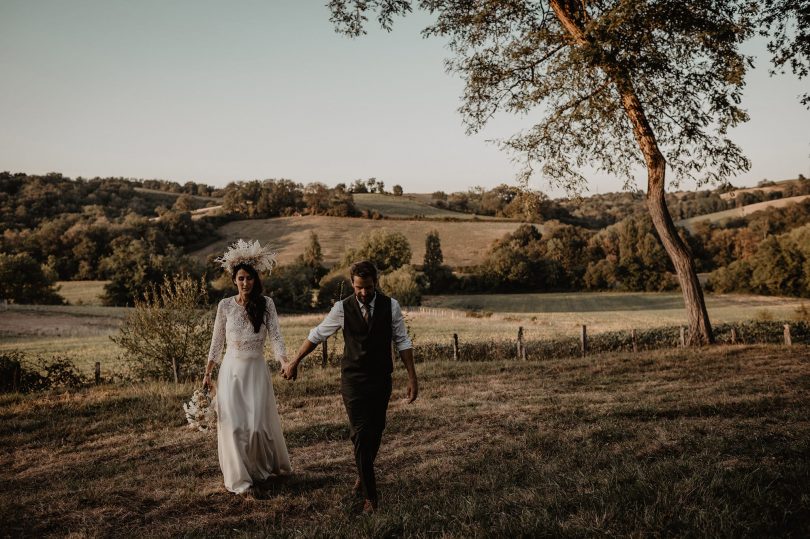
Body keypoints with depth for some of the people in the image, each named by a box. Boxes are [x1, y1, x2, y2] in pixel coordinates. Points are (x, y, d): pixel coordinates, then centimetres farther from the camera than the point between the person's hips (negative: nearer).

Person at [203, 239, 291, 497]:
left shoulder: (266, 304, -3)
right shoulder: (225, 305, 0)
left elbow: (275, 336, -10)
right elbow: (217, 342, 7)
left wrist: (285, 362, -26)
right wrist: (207, 373, 8)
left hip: (256, 370, -1)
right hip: (231, 369, 1)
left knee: (259, 422, 1)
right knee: (233, 423, -2)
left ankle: (265, 466, 30)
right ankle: (241, 479, 10)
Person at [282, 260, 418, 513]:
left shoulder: (390, 306, -4)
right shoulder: (342, 308, -6)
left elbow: (402, 341, 1)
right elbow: (316, 335, 5)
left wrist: (412, 377, -3)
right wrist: (294, 362, 11)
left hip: (381, 379, 2)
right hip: (353, 379, -2)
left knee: (375, 432, 11)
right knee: (361, 434, -6)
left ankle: (363, 475, 37)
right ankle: (370, 494, 3)